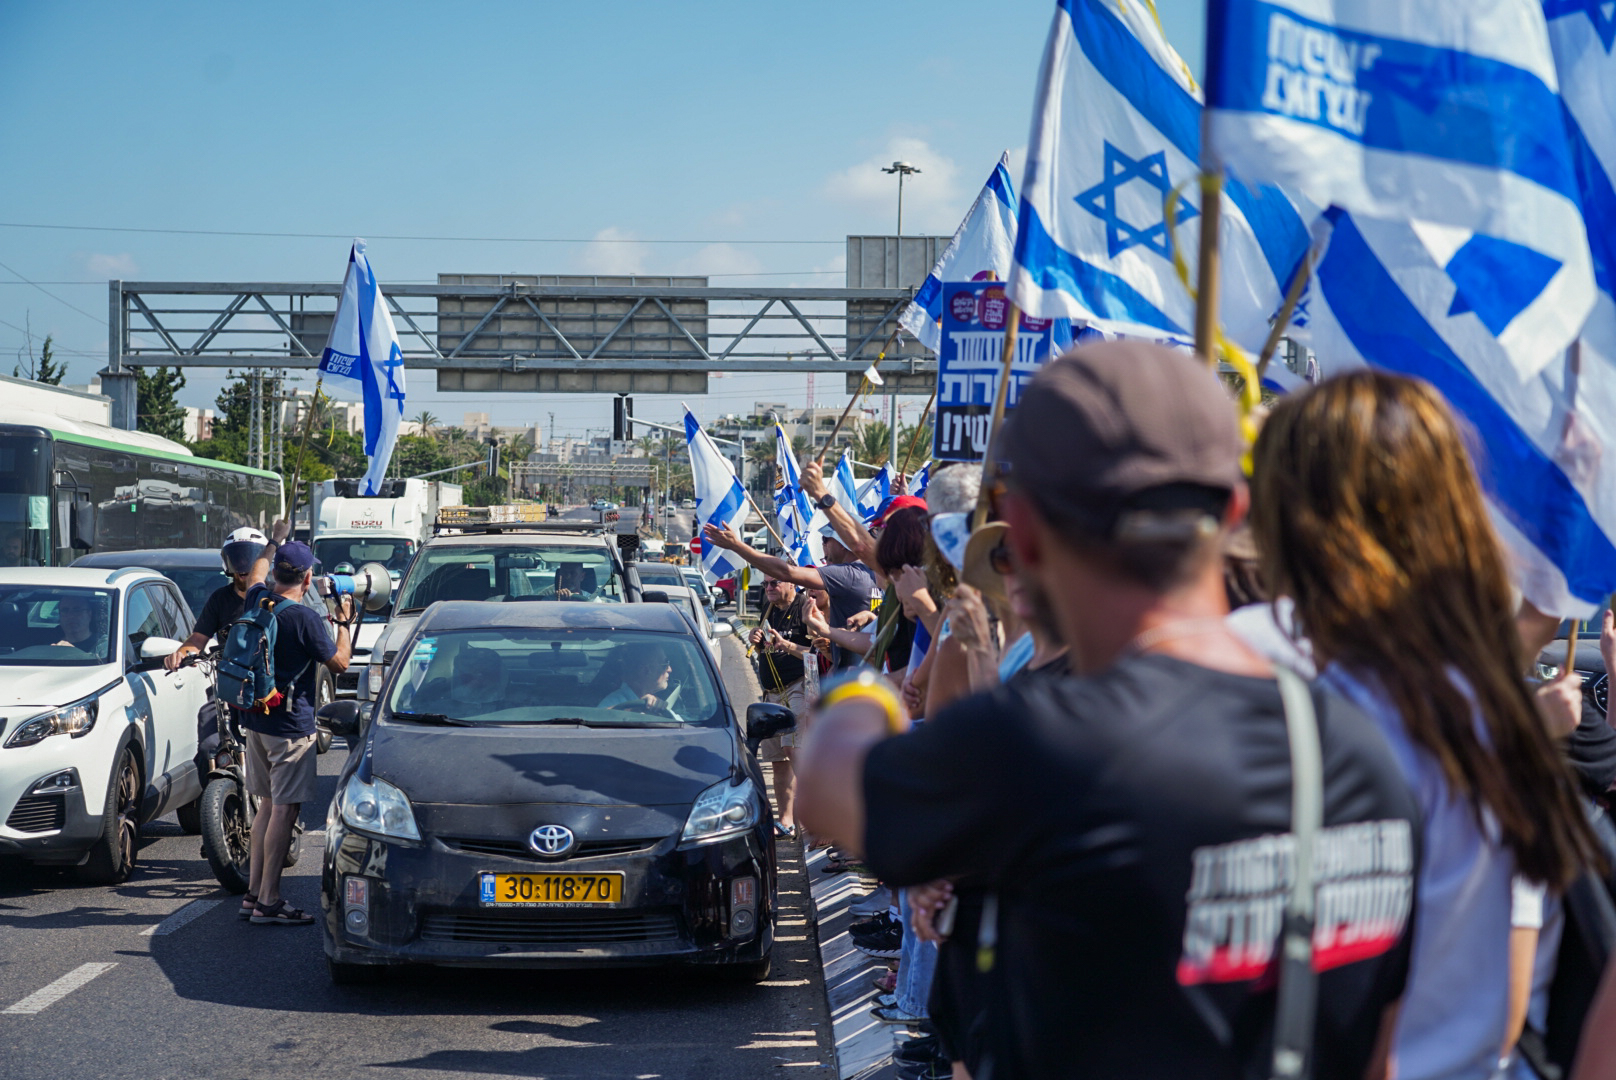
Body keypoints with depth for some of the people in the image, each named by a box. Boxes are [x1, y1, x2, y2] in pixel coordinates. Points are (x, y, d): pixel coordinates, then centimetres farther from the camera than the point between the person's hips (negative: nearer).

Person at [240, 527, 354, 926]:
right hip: (291, 727, -8)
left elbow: (256, 575, 27)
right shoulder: (305, 619, -18)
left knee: (269, 804, 18)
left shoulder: (256, 602, 2)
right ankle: (268, 902, -6)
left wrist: (273, 543, 42)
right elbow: (339, 663, -8)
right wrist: (344, 623, 6)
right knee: (284, 811, -5)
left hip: (255, 720, 8)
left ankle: (254, 888, 21)